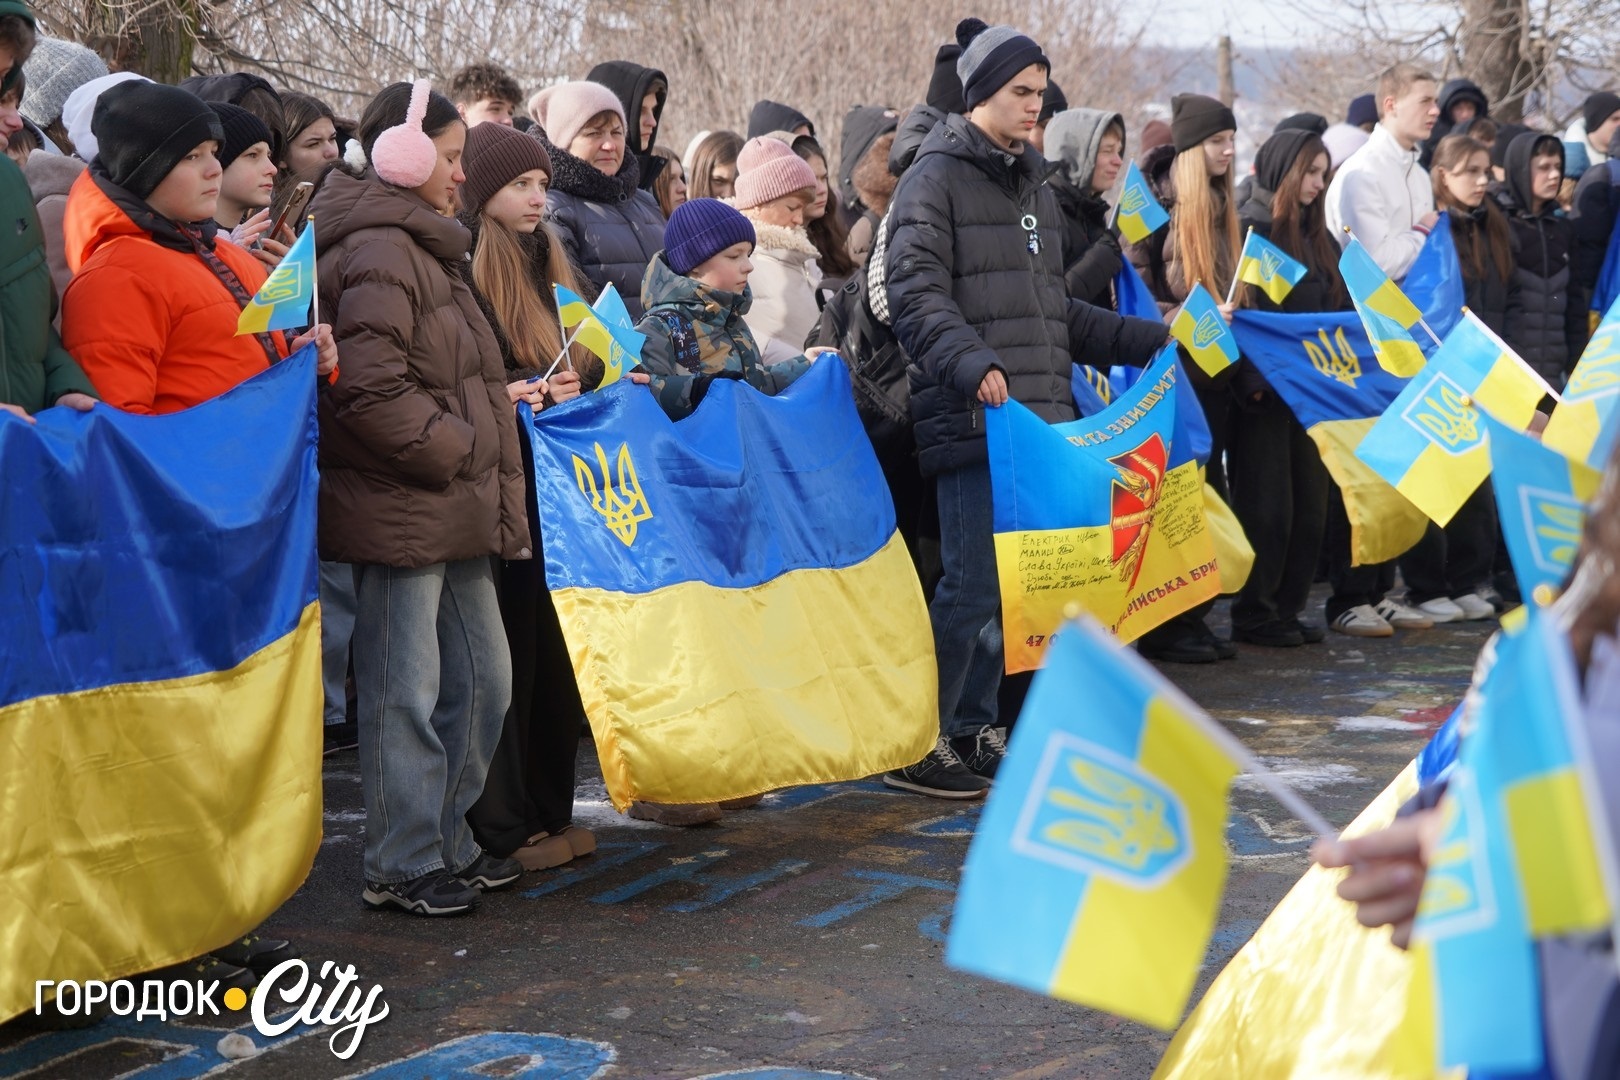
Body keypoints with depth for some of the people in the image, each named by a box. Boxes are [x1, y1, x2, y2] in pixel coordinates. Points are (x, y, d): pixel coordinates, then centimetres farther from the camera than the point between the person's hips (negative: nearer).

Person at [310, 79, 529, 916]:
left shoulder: (421, 246, 20)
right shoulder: (379, 251, -14)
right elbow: (370, 390, -23)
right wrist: (455, 448, -14)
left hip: (453, 509, 10)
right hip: (400, 509, -10)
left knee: (482, 676, 15)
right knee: (406, 689, -2)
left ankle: (448, 841, 27)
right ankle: (402, 868, 8)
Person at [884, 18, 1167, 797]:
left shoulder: (1031, 183, 22)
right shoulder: (936, 177, -4)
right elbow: (915, 291, -15)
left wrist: (1146, 340, 21)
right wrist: (971, 363, -30)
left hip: (1037, 417, 8)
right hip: (971, 420, -8)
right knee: (974, 583, -11)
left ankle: (974, 729, 19)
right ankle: (918, 745, -1)